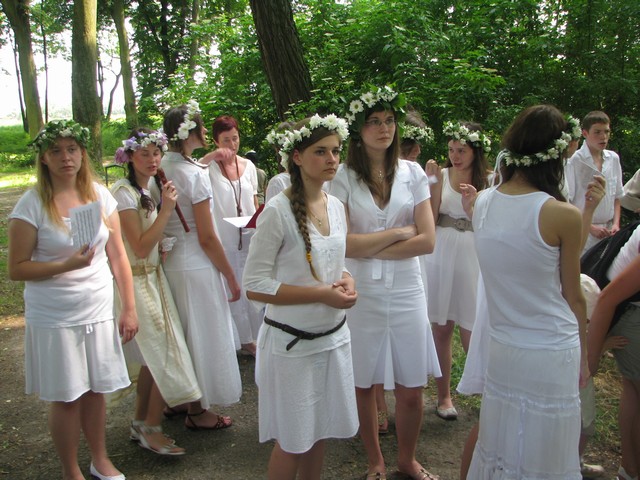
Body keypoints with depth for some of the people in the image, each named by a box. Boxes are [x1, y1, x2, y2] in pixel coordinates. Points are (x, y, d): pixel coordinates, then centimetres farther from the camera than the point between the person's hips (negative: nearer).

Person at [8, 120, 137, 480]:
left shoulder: (100, 195, 0)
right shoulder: (32, 204, -10)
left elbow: (118, 257, 4)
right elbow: (17, 269, -8)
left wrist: (129, 308, 3)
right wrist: (66, 265, -22)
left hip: (99, 312, 3)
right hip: (54, 319, -3)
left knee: (96, 390, 15)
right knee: (66, 398, 10)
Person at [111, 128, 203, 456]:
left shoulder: (152, 186, 10)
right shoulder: (124, 192, -17)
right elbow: (140, 247, -20)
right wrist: (166, 209, -23)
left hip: (153, 276, 9)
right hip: (137, 280, -9)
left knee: (154, 358, 14)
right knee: (166, 357, -3)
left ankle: (141, 424, 28)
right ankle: (151, 429, 12)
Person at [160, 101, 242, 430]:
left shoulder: (160, 168, 1)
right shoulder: (195, 174, -19)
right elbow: (207, 238, -18)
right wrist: (231, 277, -10)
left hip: (169, 263, 8)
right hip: (196, 266, -8)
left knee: (180, 333, 22)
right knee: (203, 334, 8)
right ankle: (198, 411, 22)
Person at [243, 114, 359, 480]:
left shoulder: (336, 206, 4)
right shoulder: (278, 211, -17)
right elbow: (255, 286, -18)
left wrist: (347, 280, -6)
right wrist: (322, 294, -21)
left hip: (333, 336, 6)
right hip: (292, 342, -6)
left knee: (320, 432, 19)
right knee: (293, 440, 9)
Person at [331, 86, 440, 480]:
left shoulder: (413, 173, 1)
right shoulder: (343, 177, -4)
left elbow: (427, 241, -6)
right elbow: (343, 245, -12)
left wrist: (369, 248, -11)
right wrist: (399, 232, -8)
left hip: (406, 290, 2)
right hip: (361, 292, -1)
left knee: (411, 390, 8)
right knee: (364, 384, 12)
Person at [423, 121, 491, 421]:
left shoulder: (488, 181, 1)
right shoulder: (441, 175, -2)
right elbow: (429, 221, -7)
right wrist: (434, 183, -14)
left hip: (472, 259, 0)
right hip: (441, 258, 0)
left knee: (470, 330, 2)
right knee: (441, 329, 7)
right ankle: (444, 395, 22)